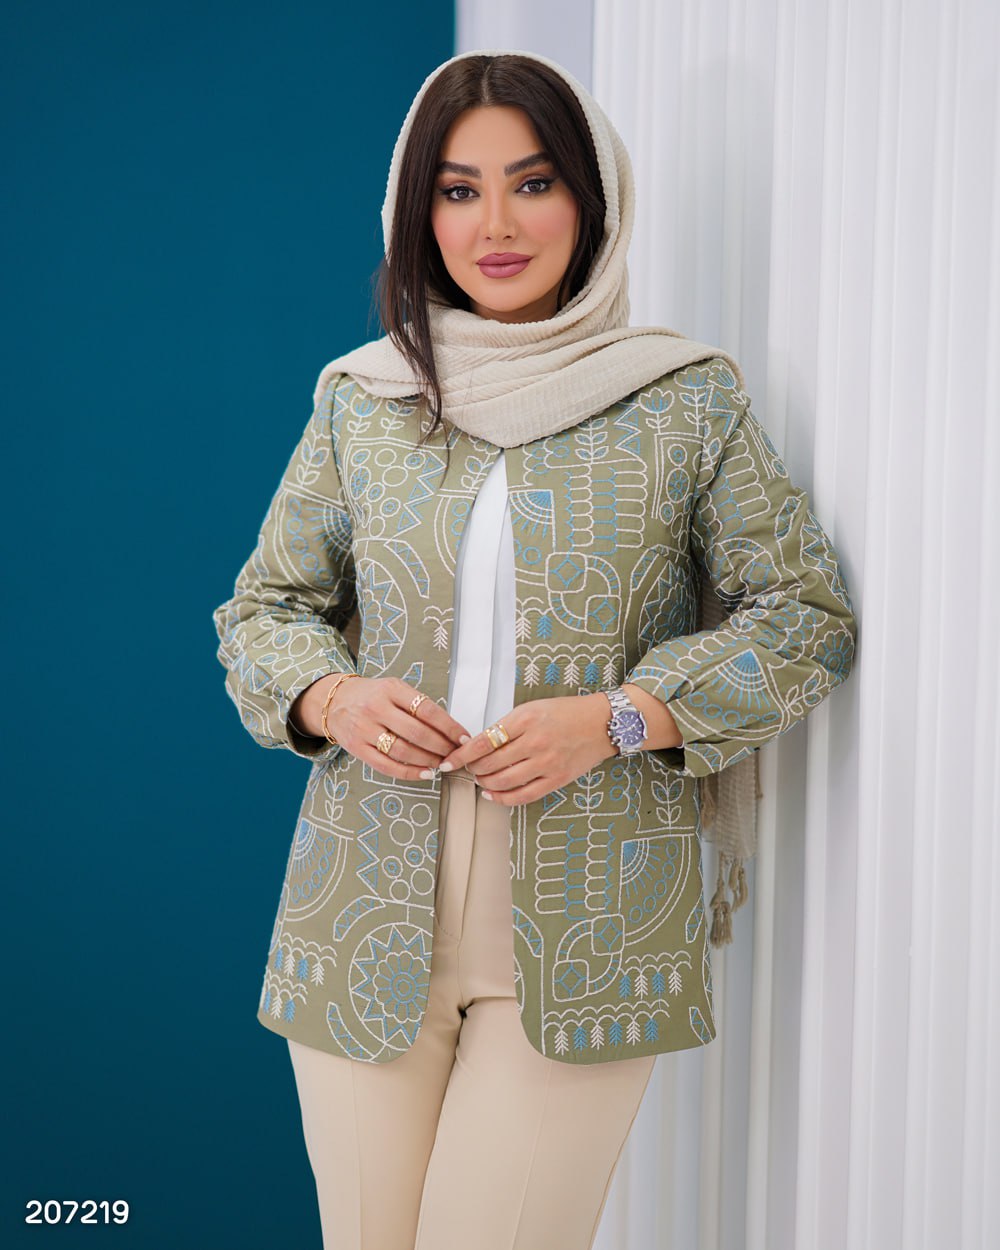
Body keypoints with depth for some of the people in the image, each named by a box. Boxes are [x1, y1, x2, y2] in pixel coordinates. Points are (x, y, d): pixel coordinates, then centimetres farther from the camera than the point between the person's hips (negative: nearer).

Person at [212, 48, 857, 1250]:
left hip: (583, 926, -2)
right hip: (369, 915, 2)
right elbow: (262, 608, 14)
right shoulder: (359, 397, 7)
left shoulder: (686, 399, 1)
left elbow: (804, 614, 1)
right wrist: (333, 700, -8)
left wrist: (616, 717, -14)